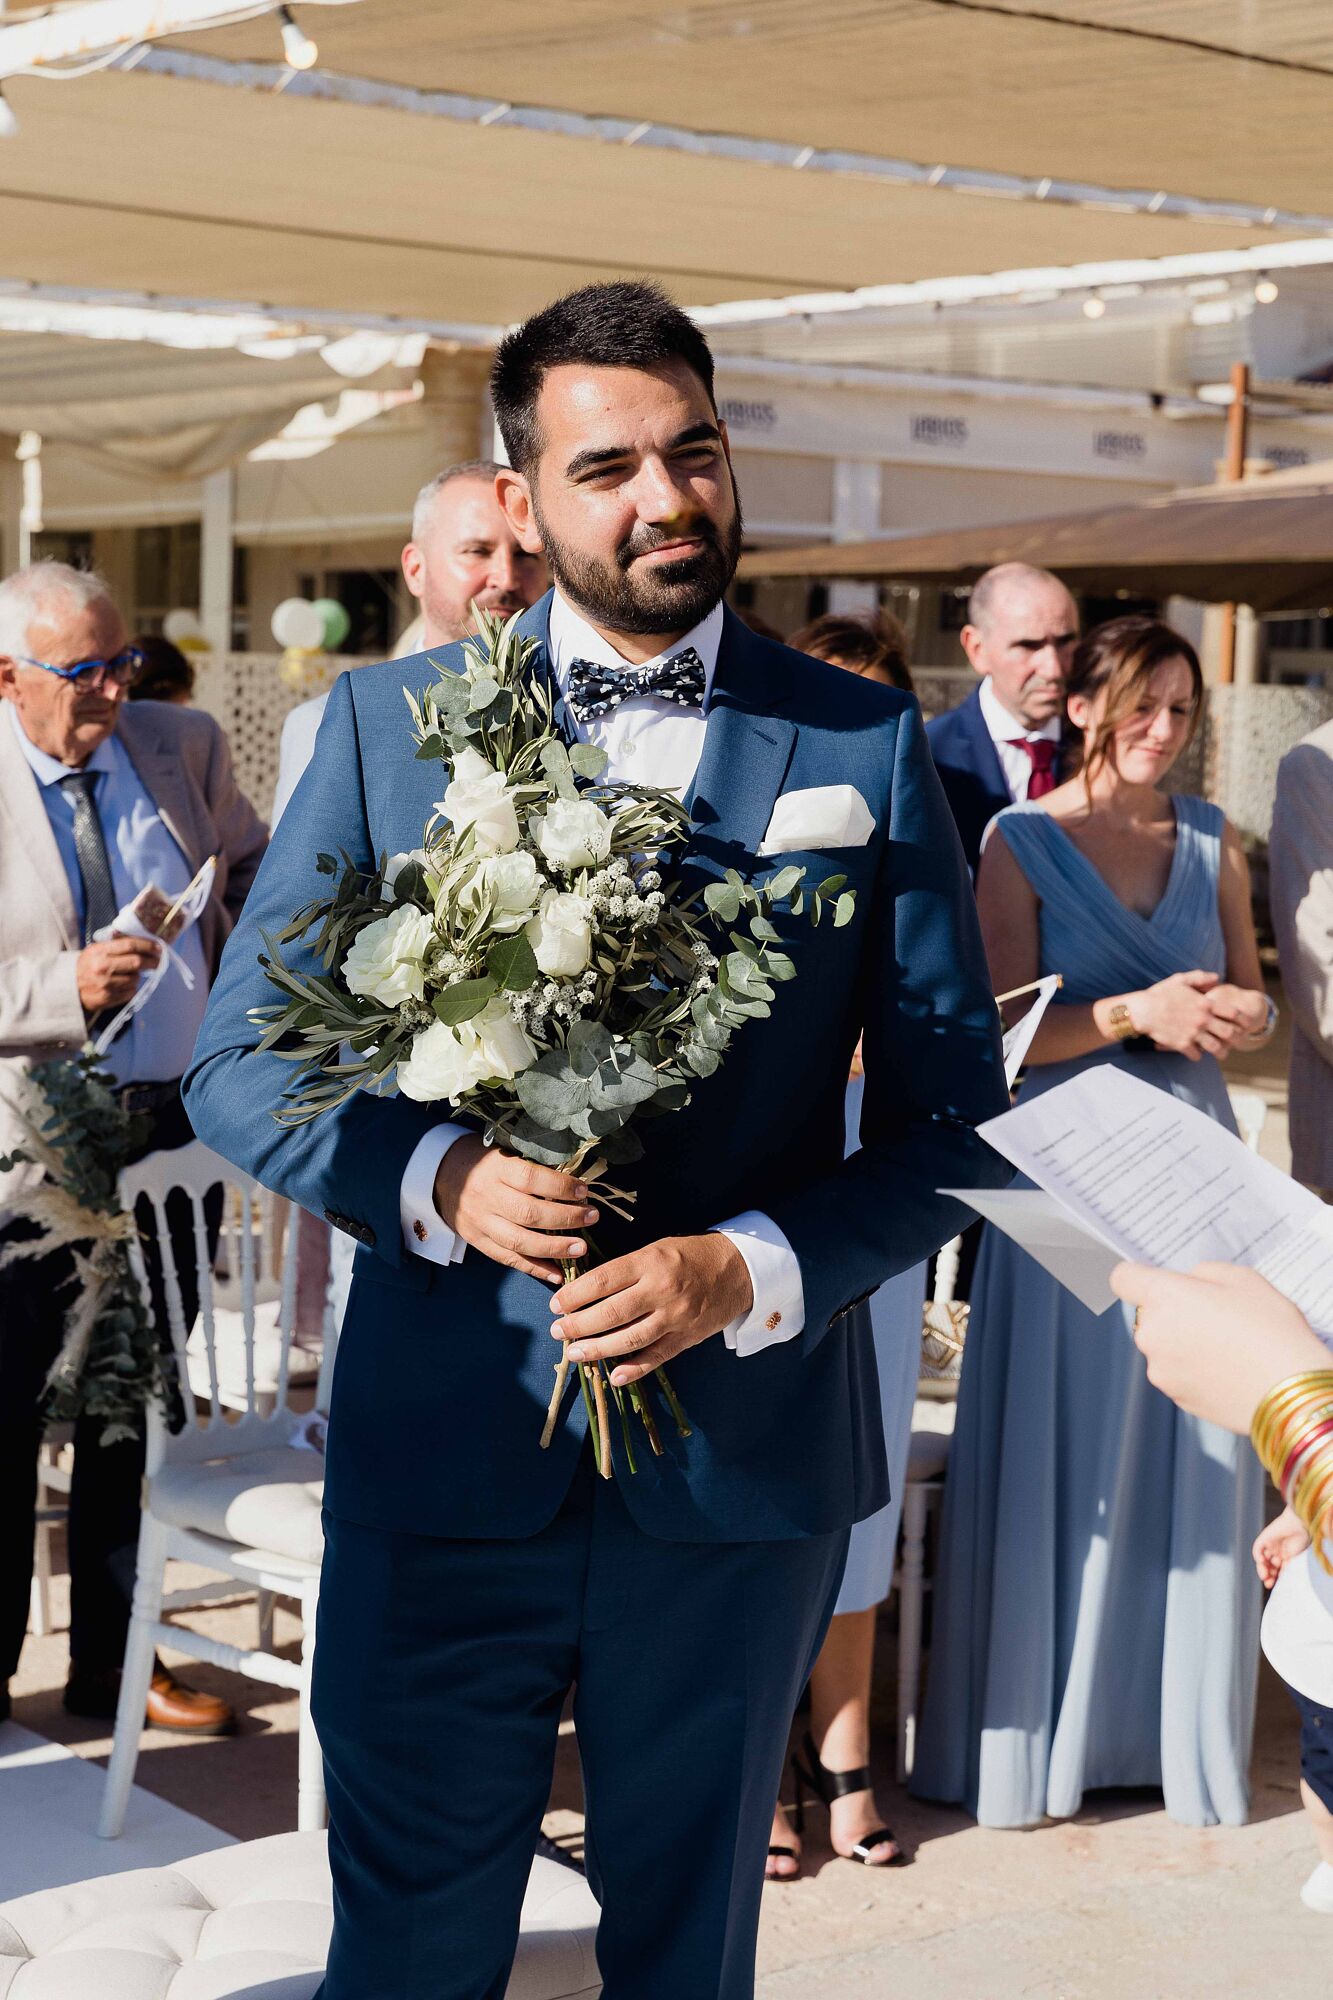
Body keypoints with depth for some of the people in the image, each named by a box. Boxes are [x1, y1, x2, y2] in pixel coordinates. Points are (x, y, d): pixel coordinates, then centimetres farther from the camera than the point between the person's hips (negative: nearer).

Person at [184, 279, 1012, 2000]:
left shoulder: (863, 745, -1)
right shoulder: (387, 722, -1)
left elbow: (950, 1116, -1)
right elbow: (236, 1064, 1)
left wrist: (752, 1270, -18)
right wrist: (435, 1177, -18)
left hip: (741, 1463, 1)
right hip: (443, 1455, 0)